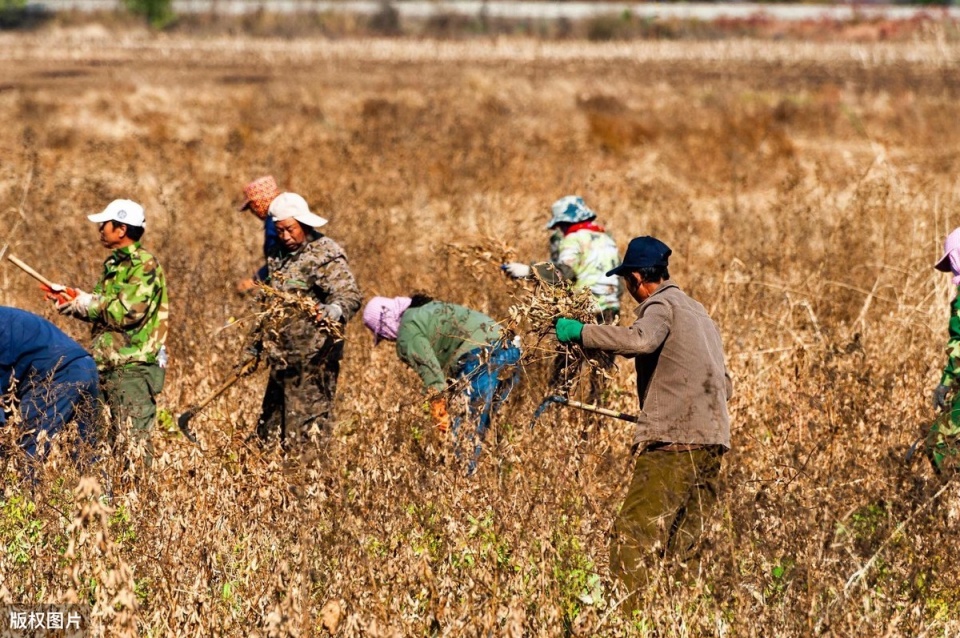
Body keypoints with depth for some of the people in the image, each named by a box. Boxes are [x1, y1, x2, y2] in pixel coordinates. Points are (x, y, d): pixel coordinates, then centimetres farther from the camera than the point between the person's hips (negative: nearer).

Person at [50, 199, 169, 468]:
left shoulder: (144, 265, -12)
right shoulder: (115, 264, 17)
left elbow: (128, 312, -21)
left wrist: (86, 302, -12)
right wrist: (74, 300, 4)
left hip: (134, 368, -10)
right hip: (108, 366, 10)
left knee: (133, 440, -10)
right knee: (113, 440, 12)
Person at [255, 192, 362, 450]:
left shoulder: (325, 254, -10)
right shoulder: (280, 255, 16)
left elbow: (350, 295, -21)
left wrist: (330, 312, -42)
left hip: (312, 359, -9)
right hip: (282, 358, 9)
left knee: (307, 430, -8)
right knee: (270, 427, 12)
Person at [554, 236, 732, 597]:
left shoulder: (661, 305, -3)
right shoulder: (697, 311, 25)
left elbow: (641, 340, -27)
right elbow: (725, 386, 29)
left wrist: (581, 333, -20)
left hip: (672, 443, -9)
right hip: (712, 442, 9)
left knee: (632, 538, -12)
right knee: (682, 547, 11)